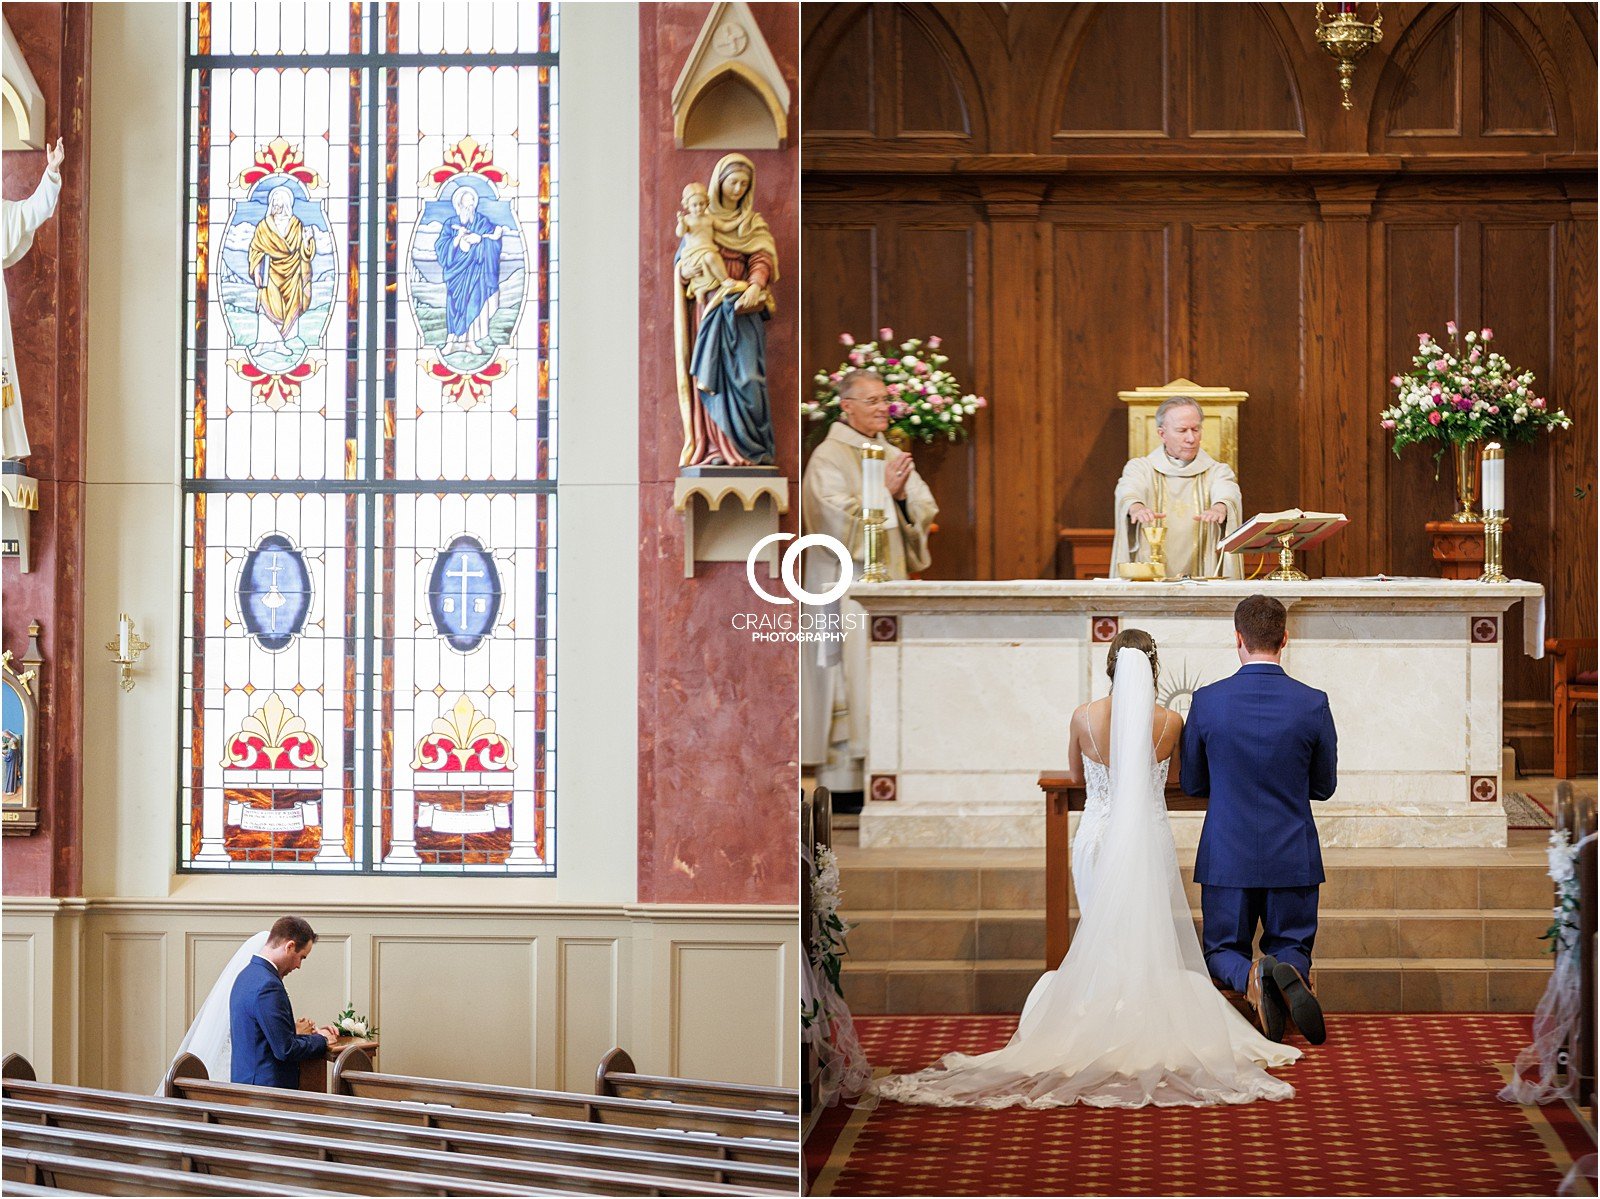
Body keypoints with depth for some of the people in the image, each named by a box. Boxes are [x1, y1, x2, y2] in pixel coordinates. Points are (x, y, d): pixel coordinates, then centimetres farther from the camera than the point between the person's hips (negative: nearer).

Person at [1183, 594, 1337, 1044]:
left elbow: (1192, 783, 3)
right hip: (1293, 856, 0)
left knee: (1223, 952, 17)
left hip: (1227, 856, 0)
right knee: (1291, 947, 17)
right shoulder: (1313, 704, -8)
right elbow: (1324, 786, 4)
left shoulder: (1206, 702, -9)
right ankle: (1289, 974, -21)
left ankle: (1250, 977, -21)